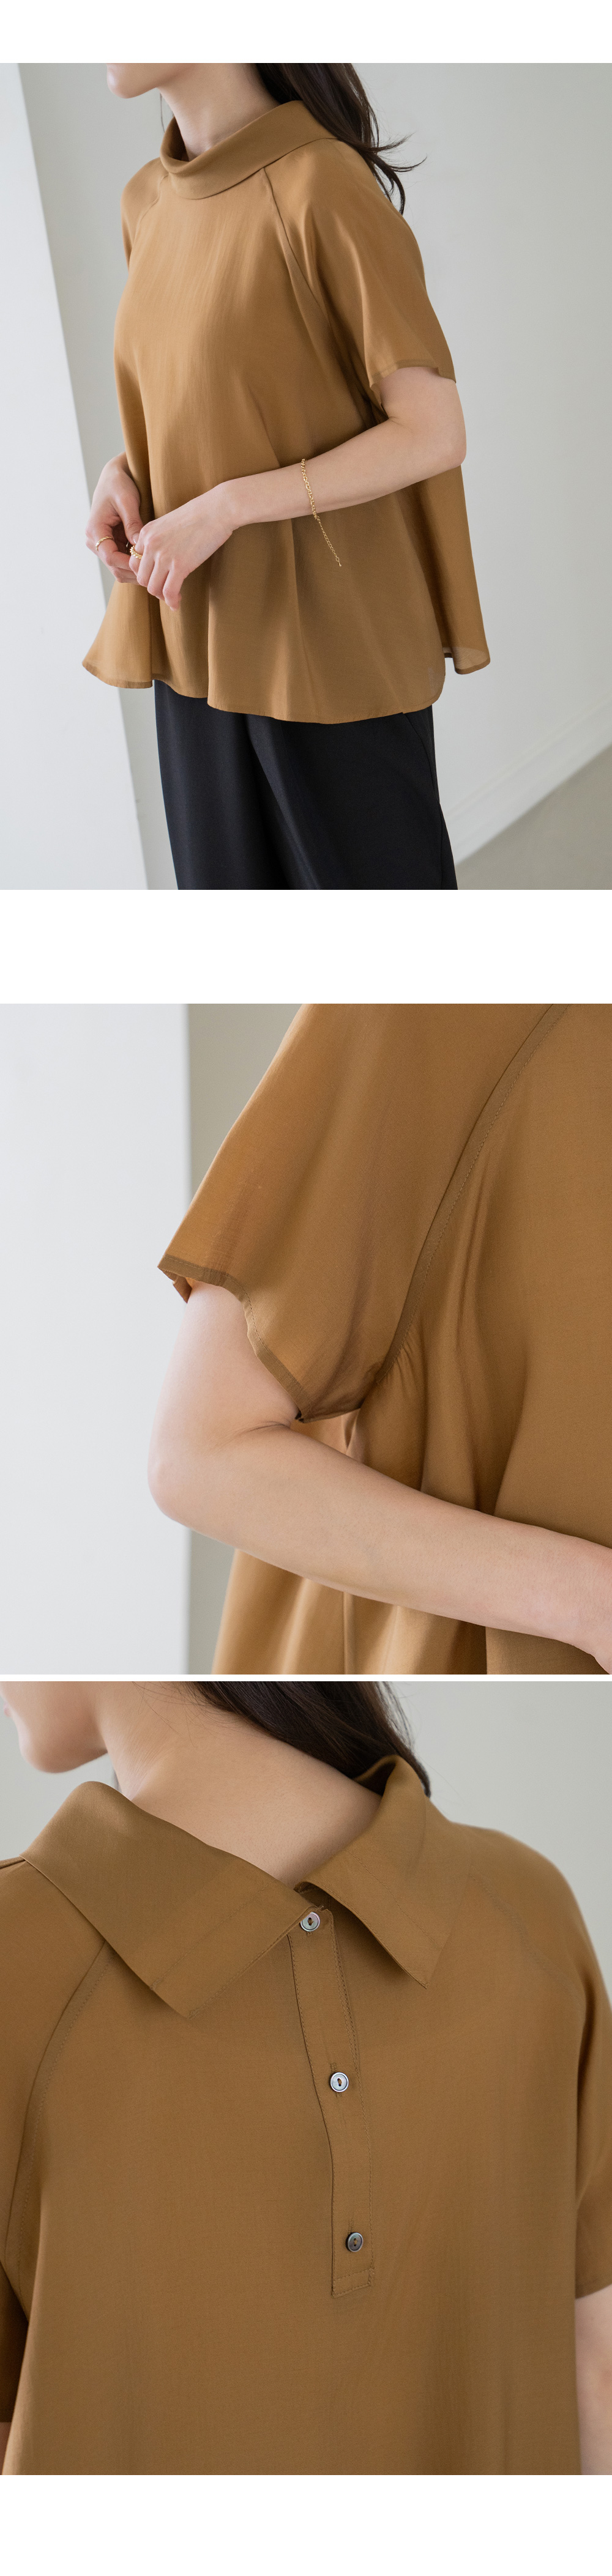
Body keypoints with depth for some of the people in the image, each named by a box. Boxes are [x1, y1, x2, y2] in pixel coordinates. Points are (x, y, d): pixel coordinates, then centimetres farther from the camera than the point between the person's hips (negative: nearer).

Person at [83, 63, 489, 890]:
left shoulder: (325, 186, -16)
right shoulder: (149, 203, 8)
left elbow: (435, 433, -16)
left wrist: (226, 508, -21)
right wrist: (123, 474, -1)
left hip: (328, 642, -7)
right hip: (202, 640, 7)